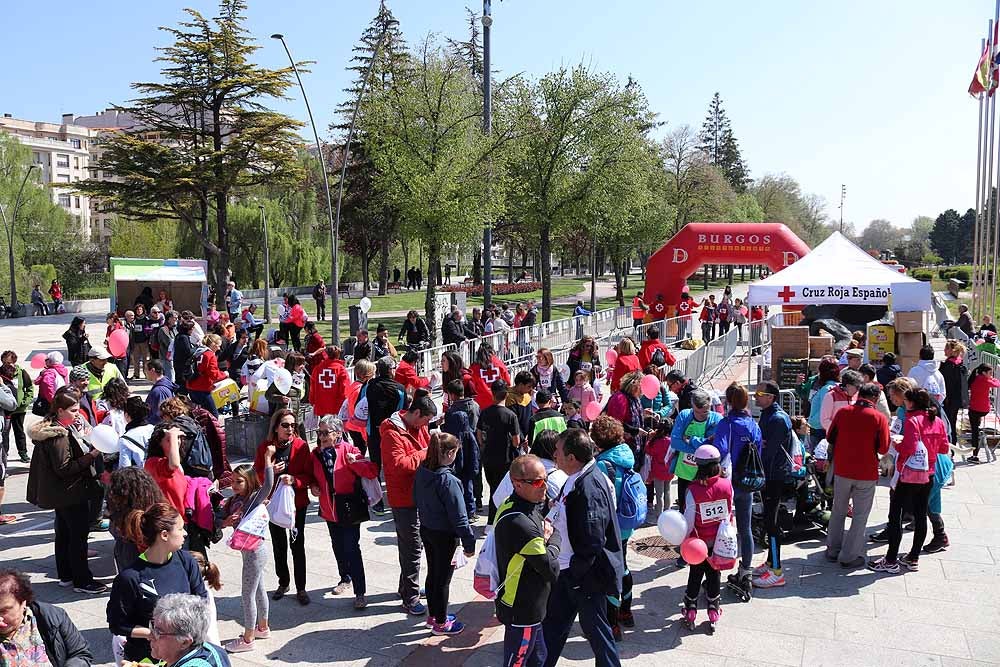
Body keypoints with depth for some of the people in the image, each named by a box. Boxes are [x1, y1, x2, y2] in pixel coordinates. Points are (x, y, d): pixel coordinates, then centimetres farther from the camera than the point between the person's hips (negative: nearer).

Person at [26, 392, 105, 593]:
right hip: (72, 493, -11)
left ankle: (66, 575, 28)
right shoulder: (59, 436, -22)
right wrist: (91, 455, -25)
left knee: (64, 533, 17)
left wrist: (88, 448, 7)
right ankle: (82, 581, 3)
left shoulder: (66, 428, 8)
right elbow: (64, 468, -24)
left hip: (62, 493, 11)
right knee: (79, 534, -3)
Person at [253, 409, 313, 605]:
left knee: (298, 545, 3)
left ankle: (300, 588, 15)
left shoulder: (301, 446, -10)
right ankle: (283, 583, 34)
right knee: (279, 545, 16)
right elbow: (257, 475, -1)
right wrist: (270, 471, -20)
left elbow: (309, 475, -9)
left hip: (297, 502, -2)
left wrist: (294, 480, -27)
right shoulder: (265, 447, -5)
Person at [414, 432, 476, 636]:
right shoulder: (448, 481, -28)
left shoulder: (420, 473, -5)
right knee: (443, 579, 8)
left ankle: (433, 614, 38)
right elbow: (459, 517, -23)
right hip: (445, 535, -7)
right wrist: (469, 542, -15)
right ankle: (440, 623, 22)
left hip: (426, 530, 7)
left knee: (432, 573, 22)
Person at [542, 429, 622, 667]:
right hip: (570, 569, 9)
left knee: (594, 627, 10)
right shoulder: (576, 479, 1)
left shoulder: (589, 488, -29)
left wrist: (576, 572, -19)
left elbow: (593, 541, -28)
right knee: (553, 620, 20)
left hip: (588, 574, -9)